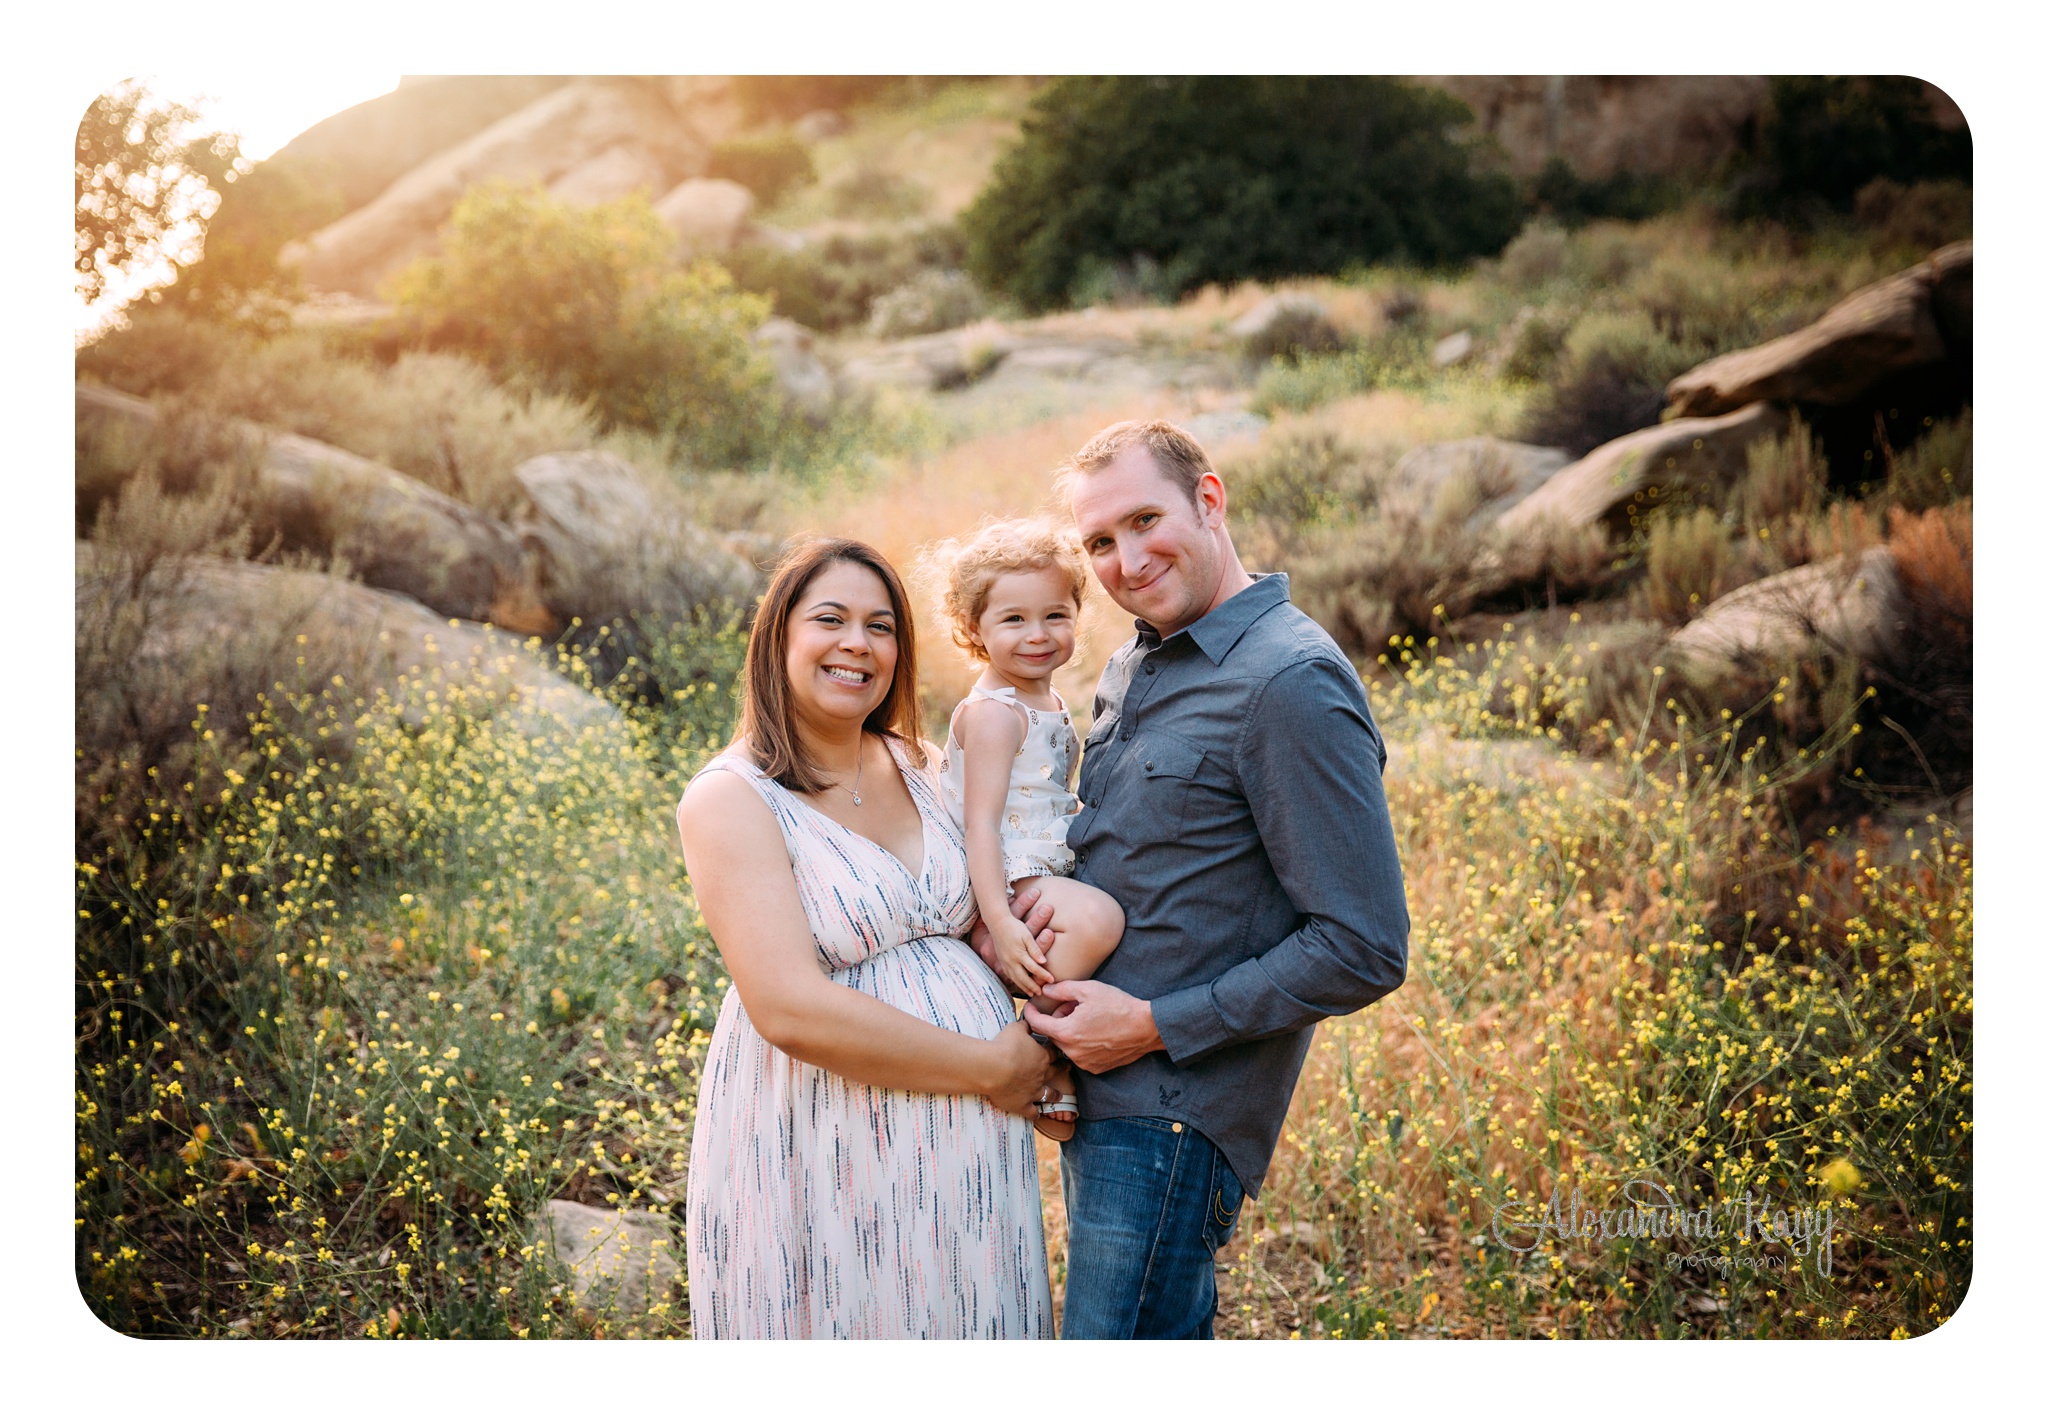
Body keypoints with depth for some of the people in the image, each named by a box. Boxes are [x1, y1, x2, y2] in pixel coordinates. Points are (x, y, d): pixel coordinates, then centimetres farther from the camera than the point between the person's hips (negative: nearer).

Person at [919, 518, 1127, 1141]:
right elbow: (981, 820, -21)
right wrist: (999, 920, -29)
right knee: (1096, 918, -31)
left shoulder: (1049, 702, 17)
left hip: (1049, 875, 10)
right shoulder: (993, 712, -13)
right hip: (1008, 884, -10)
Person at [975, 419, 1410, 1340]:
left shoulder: (1291, 684, -17)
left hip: (1177, 1113, -9)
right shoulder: (1131, 668, 11)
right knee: (1167, 1333, 19)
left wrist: (1154, 1025, -17)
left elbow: (1364, 953, -19)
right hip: (1094, 1092, 9)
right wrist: (1029, 893, 0)